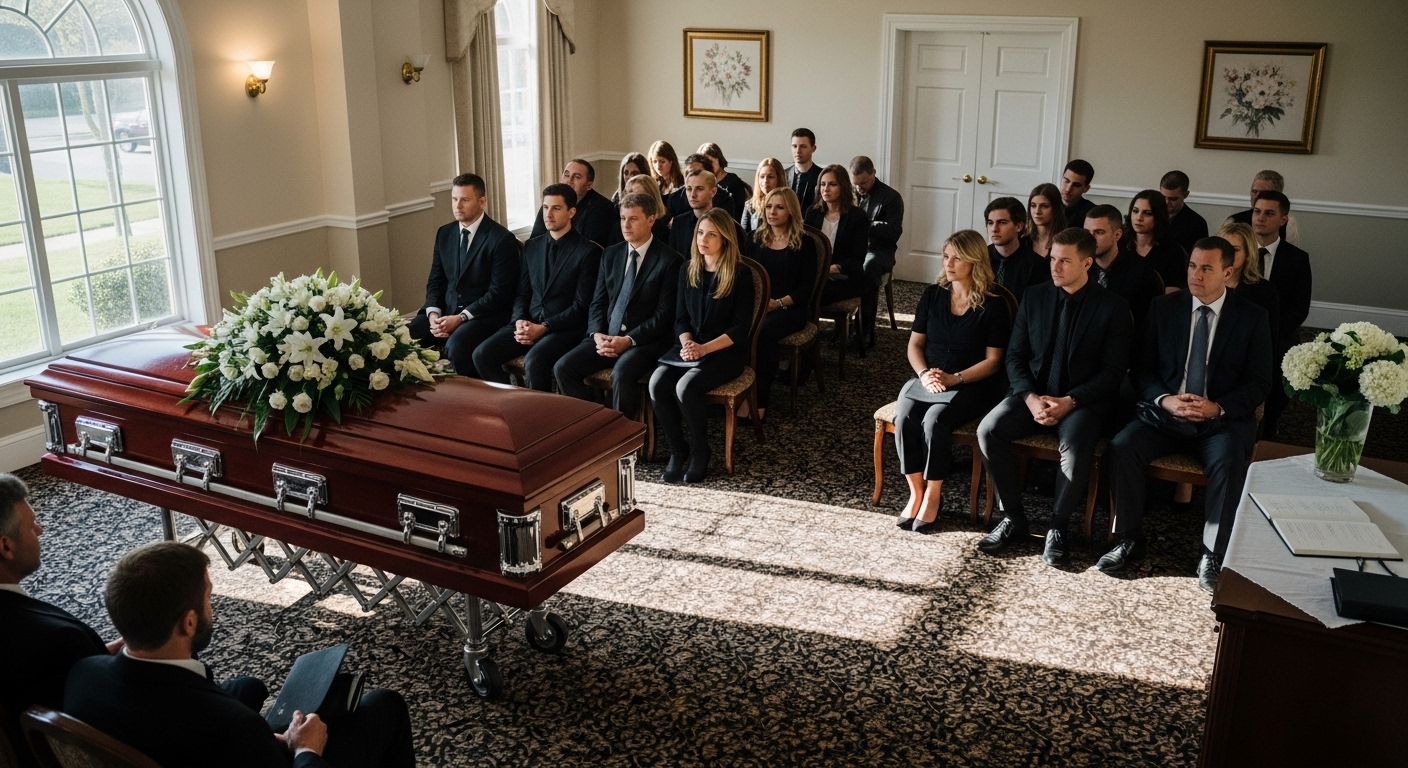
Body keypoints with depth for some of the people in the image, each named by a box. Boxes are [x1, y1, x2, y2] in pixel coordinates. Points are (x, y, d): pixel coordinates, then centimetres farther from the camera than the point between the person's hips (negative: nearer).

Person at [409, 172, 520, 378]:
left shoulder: (502, 239, -10)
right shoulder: (444, 234, 11)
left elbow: (499, 292, -14)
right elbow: (435, 281, 13)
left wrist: (461, 318, -19)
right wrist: (433, 313, -7)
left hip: (485, 315, -6)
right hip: (447, 310, 6)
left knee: (456, 345, -34)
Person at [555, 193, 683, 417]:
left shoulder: (668, 260, -4)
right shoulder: (611, 254, 13)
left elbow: (664, 314, -9)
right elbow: (598, 302, 12)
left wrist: (629, 339, -19)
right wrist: (597, 334, -7)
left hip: (645, 340, -5)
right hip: (606, 335, 6)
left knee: (621, 374, -34)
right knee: (563, 367, -15)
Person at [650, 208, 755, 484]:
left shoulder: (740, 274, -6)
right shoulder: (688, 271, 9)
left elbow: (740, 327, -10)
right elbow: (681, 318, 10)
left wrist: (704, 348, -20)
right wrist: (687, 343, -12)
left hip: (727, 352, -5)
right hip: (690, 348, 5)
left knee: (686, 387, -30)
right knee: (657, 383, -23)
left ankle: (700, 452, -7)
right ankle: (677, 449, -5)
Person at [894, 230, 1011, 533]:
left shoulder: (993, 305, -4)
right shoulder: (932, 295, 9)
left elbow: (992, 360, -5)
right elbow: (915, 344, 10)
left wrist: (954, 378, -18)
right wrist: (924, 374, -10)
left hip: (971, 385, -4)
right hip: (927, 379, 4)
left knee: (934, 420, -33)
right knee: (904, 417, -27)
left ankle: (933, 495, -16)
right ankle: (915, 492, -14)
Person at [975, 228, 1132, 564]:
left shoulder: (1113, 307, -3)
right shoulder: (1034, 297, 7)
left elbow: (1113, 370, -6)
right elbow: (1015, 356, 7)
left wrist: (1070, 401, -18)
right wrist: (1030, 397, -11)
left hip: (1083, 400, -3)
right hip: (1033, 394, 4)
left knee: (1075, 446, -35)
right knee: (988, 430, -23)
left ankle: (1058, 527, -12)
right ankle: (1014, 518, -8)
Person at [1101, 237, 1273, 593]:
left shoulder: (1252, 317, 1)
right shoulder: (1163, 307, 6)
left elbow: (1260, 383, -1)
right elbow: (1143, 368, 6)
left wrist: (1217, 407, -18)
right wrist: (1164, 399, -14)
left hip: (1224, 419, -2)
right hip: (1165, 412, 2)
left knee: (1229, 463, -33)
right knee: (1122, 446, -24)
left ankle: (1213, 555, -16)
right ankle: (1129, 540, -9)